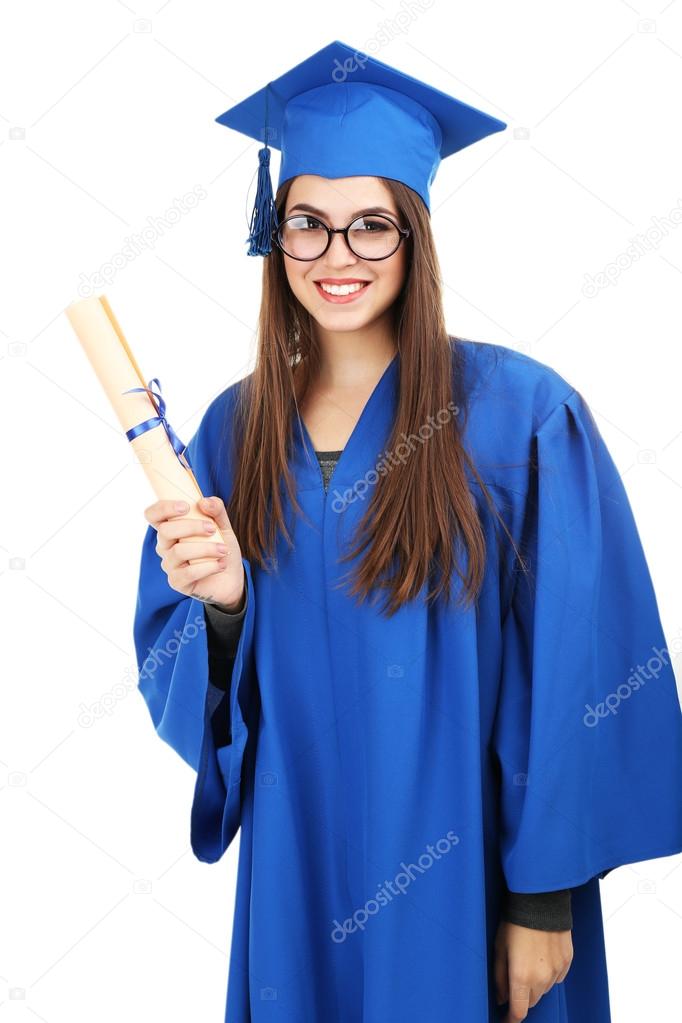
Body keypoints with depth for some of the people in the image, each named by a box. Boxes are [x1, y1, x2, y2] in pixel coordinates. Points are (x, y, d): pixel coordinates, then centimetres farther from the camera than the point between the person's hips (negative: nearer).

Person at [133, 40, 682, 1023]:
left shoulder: (520, 414, -15)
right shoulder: (234, 426, -1)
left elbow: (576, 677, -13)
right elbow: (184, 681, 1)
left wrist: (545, 898, -10)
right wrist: (221, 602, -20)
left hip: (467, 878, -3)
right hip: (298, 872, 4)